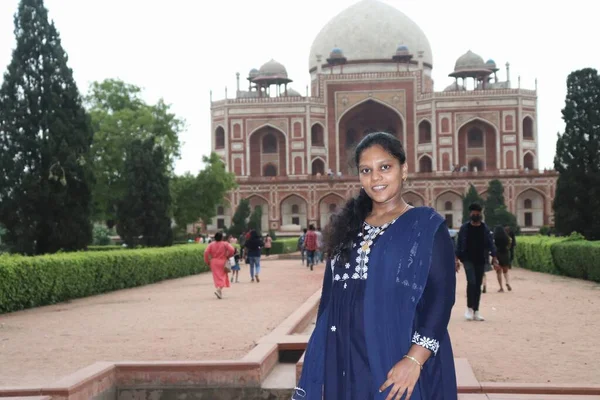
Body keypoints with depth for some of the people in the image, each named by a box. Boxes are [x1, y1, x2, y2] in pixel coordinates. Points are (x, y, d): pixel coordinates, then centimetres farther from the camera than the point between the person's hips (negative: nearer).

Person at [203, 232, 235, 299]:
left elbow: (206, 252, -9)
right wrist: (228, 256, 2)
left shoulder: (211, 244, 1)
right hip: (222, 262, -2)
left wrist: (207, 261, 2)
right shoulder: (225, 244, -3)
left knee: (217, 276, 9)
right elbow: (232, 250, -16)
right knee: (222, 276, 2)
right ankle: (219, 289, -20)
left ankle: (219, 289, 8)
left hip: (214, 263, 2)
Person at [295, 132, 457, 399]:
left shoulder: (427, 226, -2)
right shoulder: (347, 227, 11)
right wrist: (322, 372, 8)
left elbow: (440, 295, -11)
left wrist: (415, 359, -22)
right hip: (347, 361, 5)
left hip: (400, 361, -4)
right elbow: (331, 298, 13)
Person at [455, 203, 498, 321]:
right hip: (468, 259, -2)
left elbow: (490, 243, 5)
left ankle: (476, 311, 11)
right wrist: (457, 259, -3)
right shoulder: (465, 228, 1)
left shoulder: (485, 228, 6)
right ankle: (469, 308, -6)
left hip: (481, 260, 2)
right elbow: (459, 244, 3)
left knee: (478, 285, 5)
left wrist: (494, 257, -6)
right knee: (471, 282, -18)